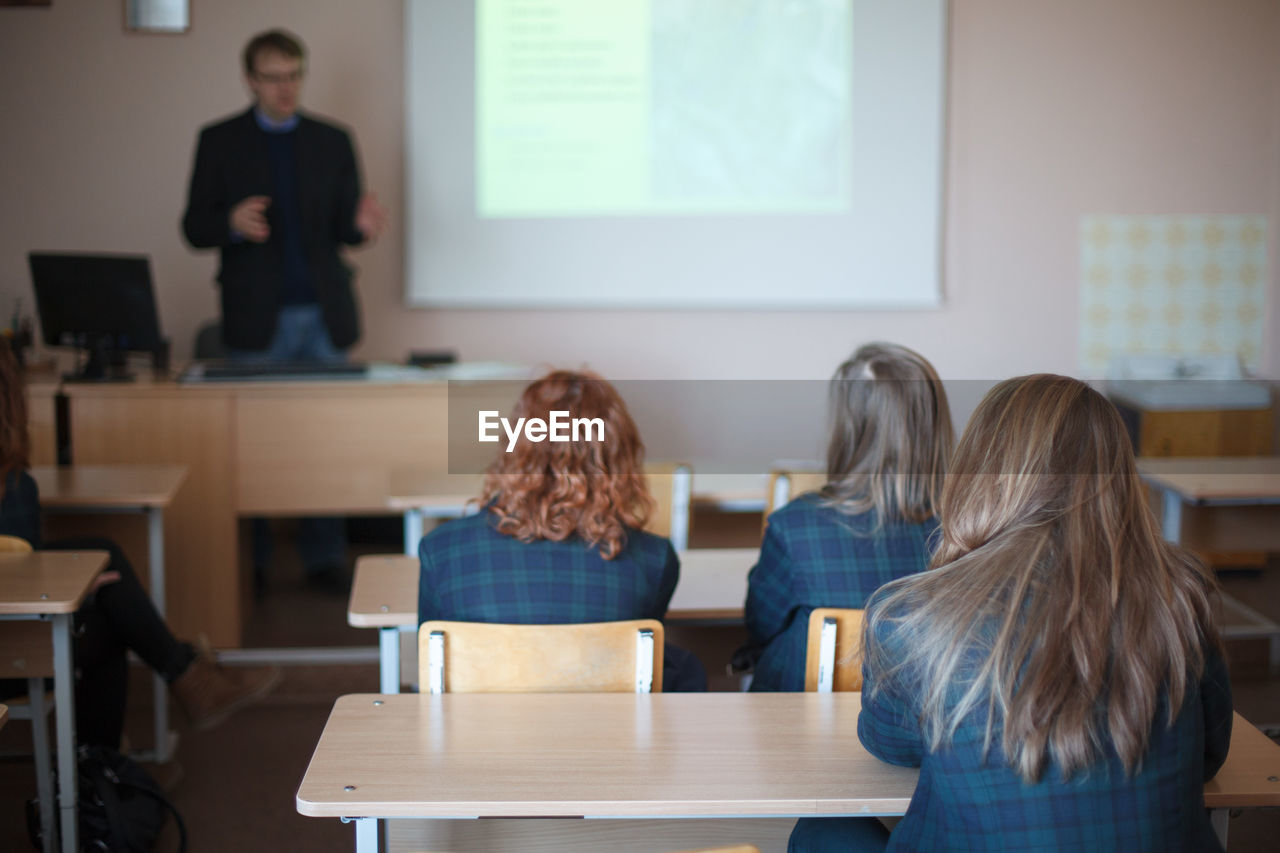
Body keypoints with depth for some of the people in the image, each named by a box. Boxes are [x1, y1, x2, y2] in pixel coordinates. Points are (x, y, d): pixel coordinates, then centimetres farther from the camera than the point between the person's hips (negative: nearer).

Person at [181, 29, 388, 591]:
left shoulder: (332, 141, 10)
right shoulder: (220, 141, 4)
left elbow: (341, 228, 10)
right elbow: (195, 228, 1)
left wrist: (361, 223, -13)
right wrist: (232, 223, -20)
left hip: (323, 313, 2)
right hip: (257, 318, -2)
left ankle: (324, 555, 13)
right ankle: (249, 560, 13)